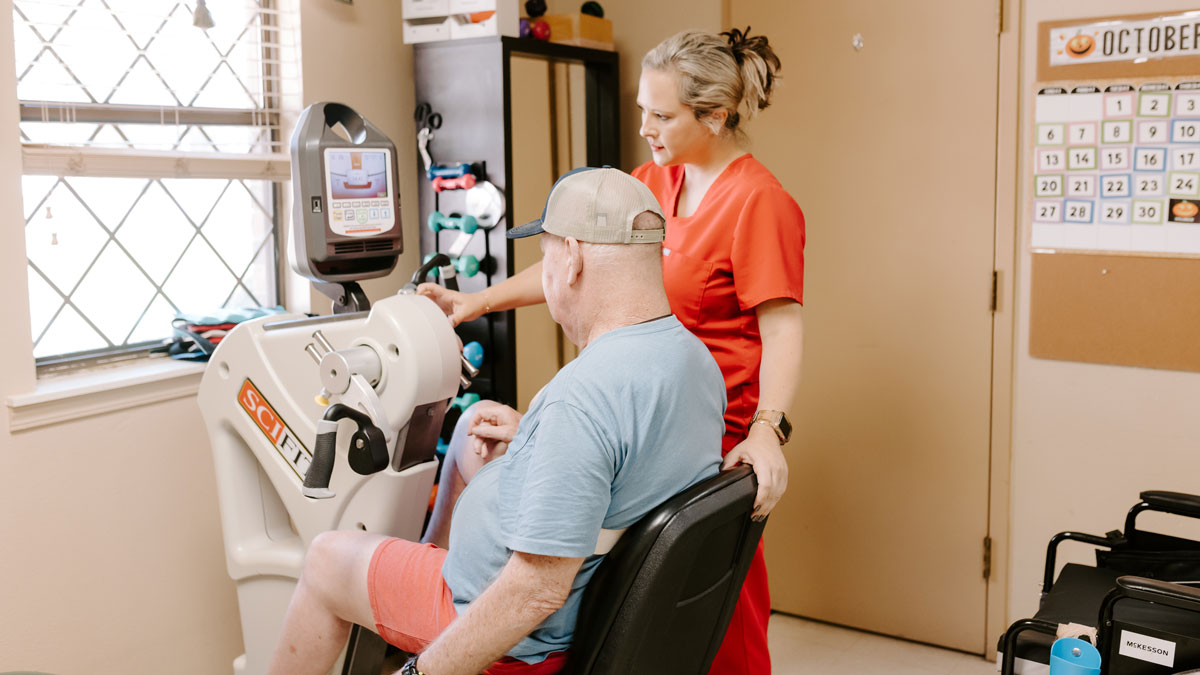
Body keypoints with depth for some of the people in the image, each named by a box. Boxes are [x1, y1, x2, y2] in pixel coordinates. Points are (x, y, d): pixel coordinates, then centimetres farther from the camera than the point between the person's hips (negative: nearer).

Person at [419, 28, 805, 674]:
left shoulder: (758, 201, -13)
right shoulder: (651, 181, 11)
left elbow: (783, 328, -17)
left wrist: (768, 432, -27)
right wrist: (481, 300, 5)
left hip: (716, 436, -6)